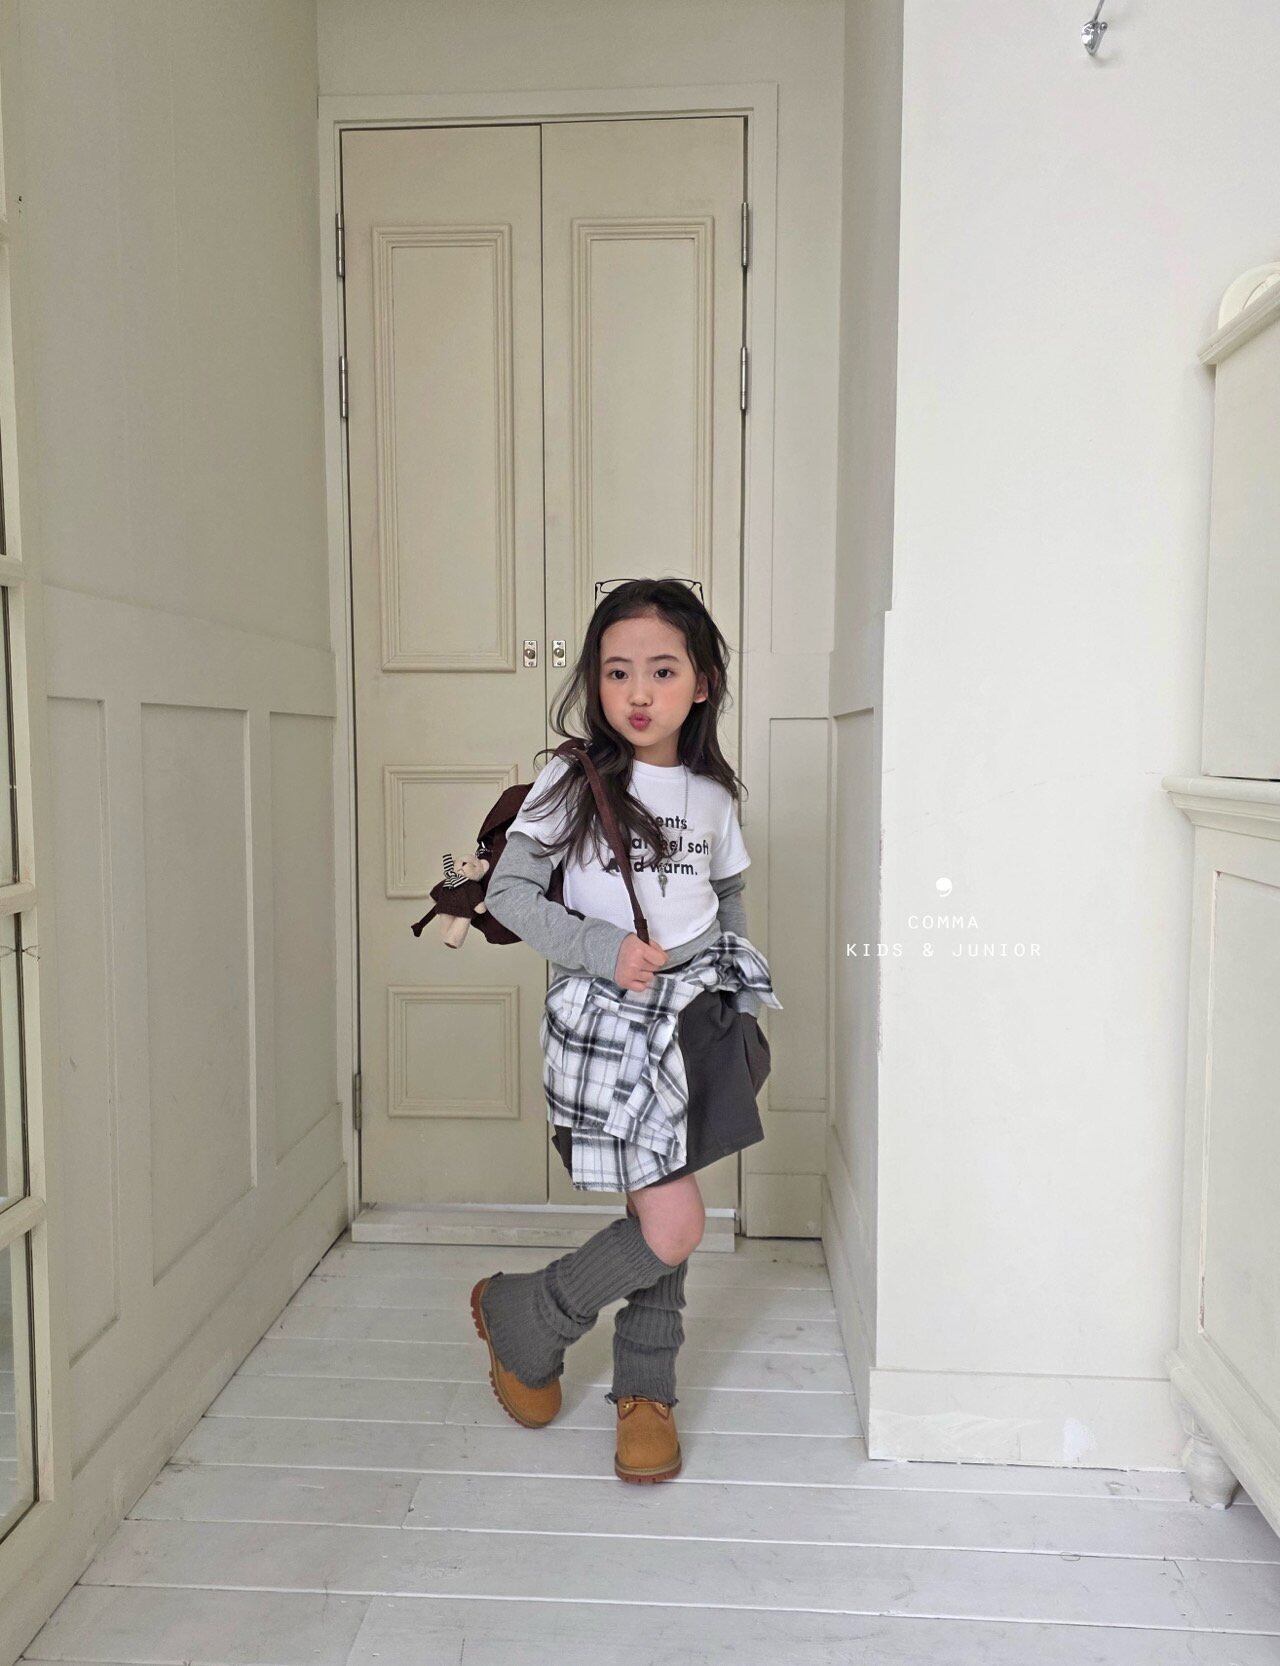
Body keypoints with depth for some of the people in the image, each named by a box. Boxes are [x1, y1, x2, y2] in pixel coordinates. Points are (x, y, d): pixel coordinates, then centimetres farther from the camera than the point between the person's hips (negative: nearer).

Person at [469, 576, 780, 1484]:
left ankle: (646, 1392, 32)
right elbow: (508, 892, -8)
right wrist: (600, 950, -18)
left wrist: (741, 994, 13)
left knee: (659, 1211, 11)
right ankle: (520, 1317, 19)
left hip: (694, 1008, 5)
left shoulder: (712, 796, 7)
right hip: (605, 1017, -4)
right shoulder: (572, 784, -7)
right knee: (674, 1227, -6)